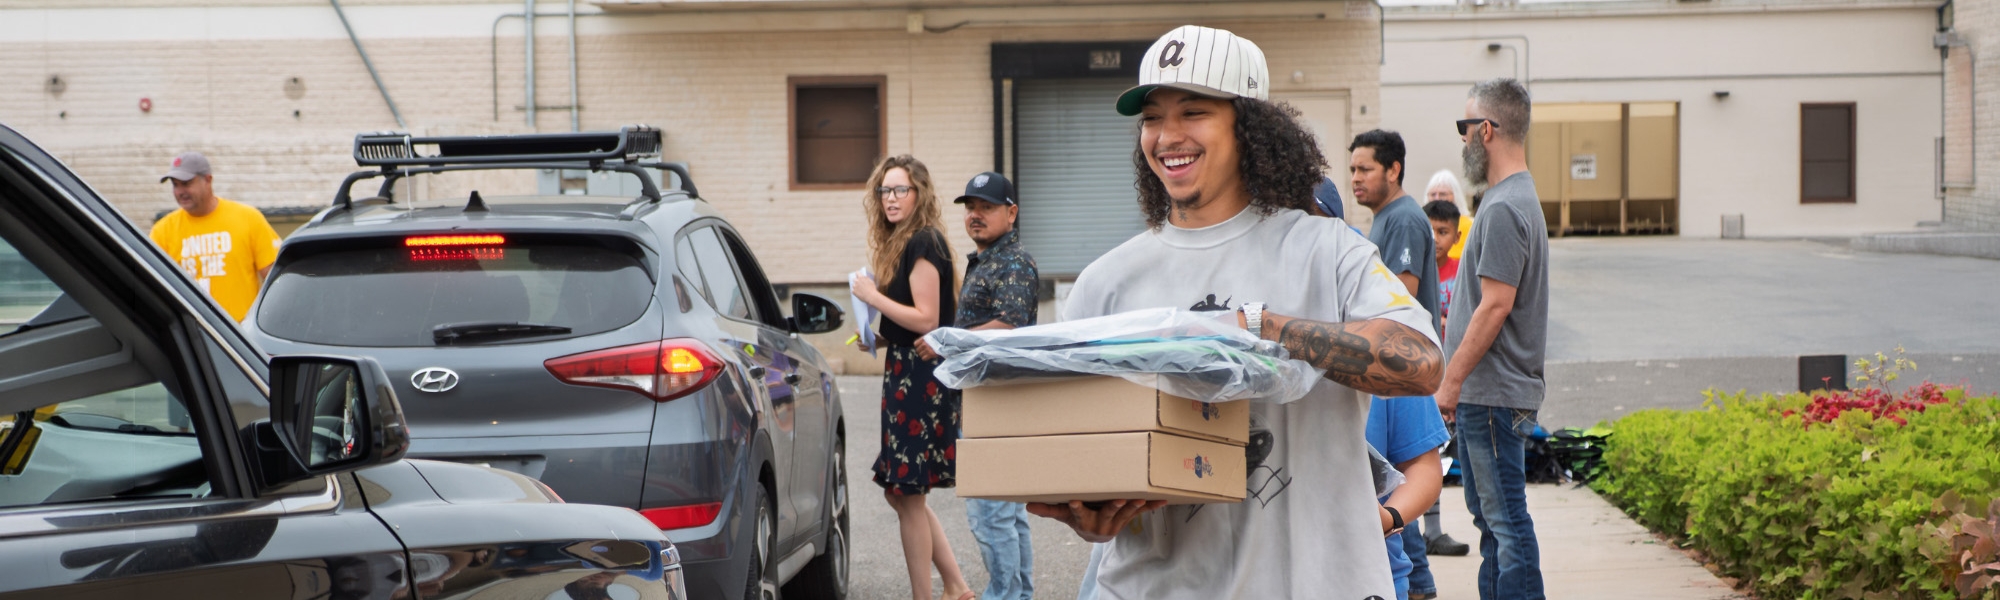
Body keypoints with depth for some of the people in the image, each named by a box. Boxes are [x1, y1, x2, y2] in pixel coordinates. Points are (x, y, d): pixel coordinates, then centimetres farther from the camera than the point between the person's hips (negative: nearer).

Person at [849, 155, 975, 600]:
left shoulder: (922, 243, -14)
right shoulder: (900, 243, 16)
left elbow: (926, 319, -20)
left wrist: (872, 296, -13)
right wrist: (879, 338, 9)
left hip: (921, 376, -10)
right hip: (907, 374, 10)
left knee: (908, 495, -4)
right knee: (901, 490, 14)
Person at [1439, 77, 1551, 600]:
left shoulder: (1504, 208, -16)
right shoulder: (1517, 197, 17)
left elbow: (1495, 305, -21)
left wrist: (1452, 379, -17)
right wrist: (1458, 381, 20)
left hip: (1493, 393, -11)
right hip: (1488, 392, 11)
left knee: (1506, 518, -7)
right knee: (1490, 515, 16)